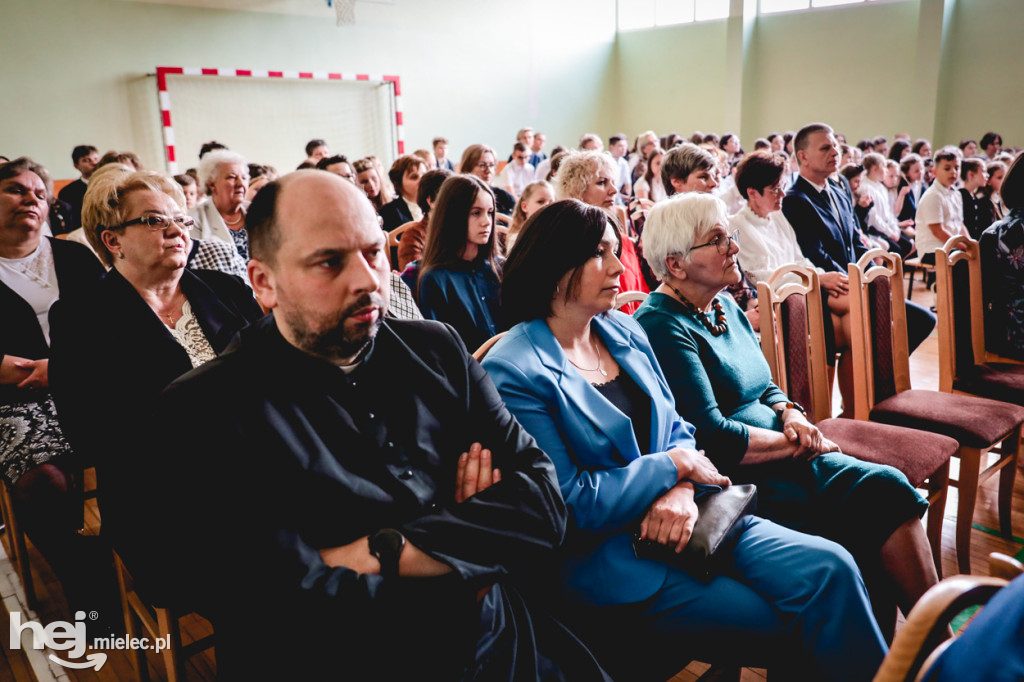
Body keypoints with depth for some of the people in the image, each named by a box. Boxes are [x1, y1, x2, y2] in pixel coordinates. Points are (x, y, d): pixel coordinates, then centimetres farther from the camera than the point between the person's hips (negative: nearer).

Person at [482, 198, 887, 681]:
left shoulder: (623, 331, 8)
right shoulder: (513, 373, -15)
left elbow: (676, 429, 11)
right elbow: (574, 504, -16)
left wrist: (682, 490, -11)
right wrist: (676, 466, -11)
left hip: (683, 518, 7)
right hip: (609, 560, -6)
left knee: (829, 568, -12)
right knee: (799, 633, -10)